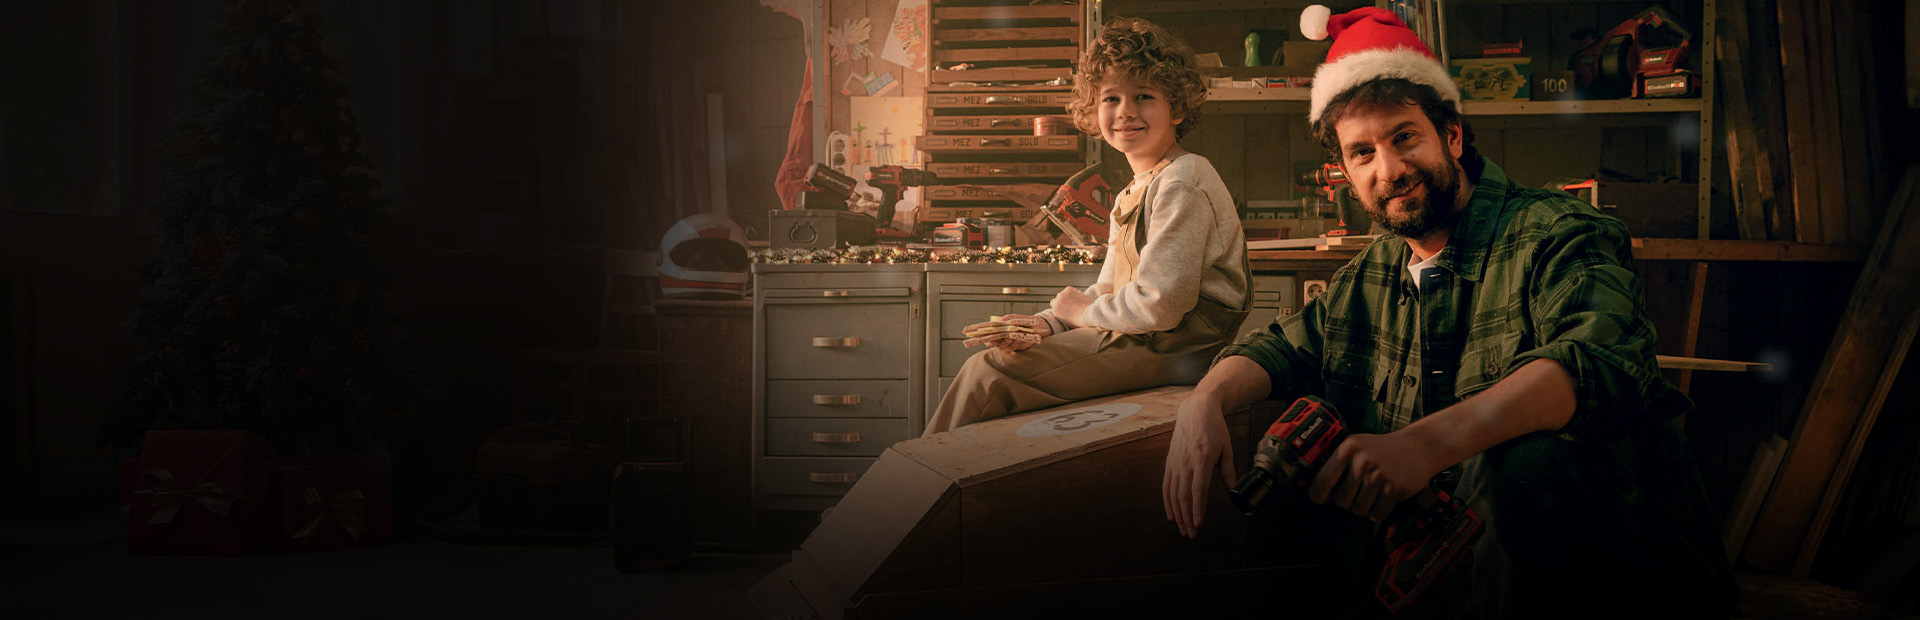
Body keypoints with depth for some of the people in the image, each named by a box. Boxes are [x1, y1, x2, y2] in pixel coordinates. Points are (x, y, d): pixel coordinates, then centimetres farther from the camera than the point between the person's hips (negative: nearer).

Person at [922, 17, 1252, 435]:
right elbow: (1109, 291, 15)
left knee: (987, 374, -9)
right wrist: (1049, 323, -4)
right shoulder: (1132, 193, 18)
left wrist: (1083, 310, -7)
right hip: (1133, 335, 10)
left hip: (1170, 350, -10)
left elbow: (1160, 305, -23)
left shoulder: (1182, 181, -16)